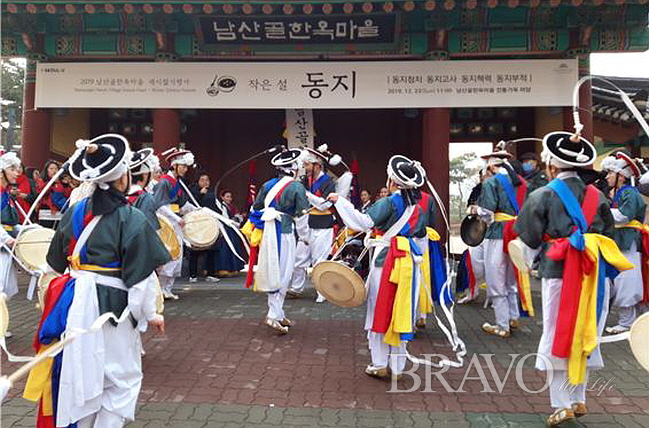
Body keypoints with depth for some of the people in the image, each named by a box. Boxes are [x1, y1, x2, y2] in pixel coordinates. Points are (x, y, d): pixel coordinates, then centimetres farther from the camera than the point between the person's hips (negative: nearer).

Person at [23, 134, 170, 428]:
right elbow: (139, 275, -13)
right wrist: (149, 313, -1)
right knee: (124, 380, 8)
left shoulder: (74, 212, 3)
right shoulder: (131, 219, -14)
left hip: (74, 302, 7)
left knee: (80, 375, 21)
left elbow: (57, 260, 11)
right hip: (111, 306, -6)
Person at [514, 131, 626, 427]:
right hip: (593, 274, 4)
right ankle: (578, 399, 24)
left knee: (558, 336, 5)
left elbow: (530, 241, -1)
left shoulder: (542, 196, -5)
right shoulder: (596, 196, 7)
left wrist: (529, 265, 16)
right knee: (584, 336, 15)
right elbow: (608, 236, 10)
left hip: (558, 272, -4)